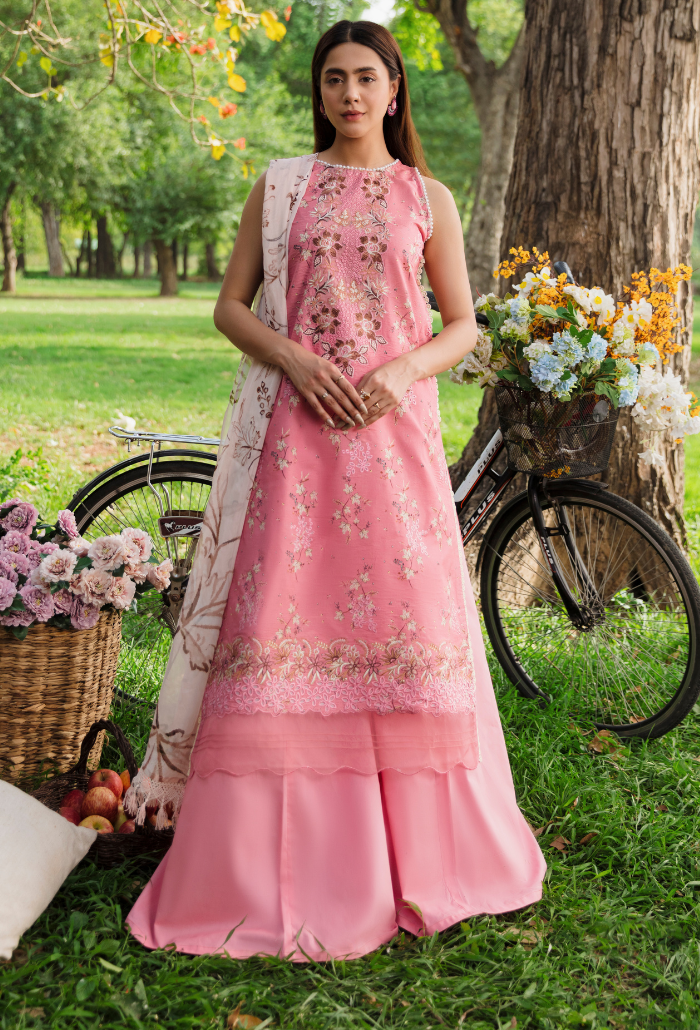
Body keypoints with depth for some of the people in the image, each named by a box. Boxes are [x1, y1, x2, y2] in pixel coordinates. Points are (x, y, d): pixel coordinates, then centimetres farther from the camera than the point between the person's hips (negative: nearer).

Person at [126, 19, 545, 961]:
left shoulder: (427, 198, 10)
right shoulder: (280, 186, 11)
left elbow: (463, 326, 10)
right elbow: (231, 306, 8)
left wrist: (403, 369, -10)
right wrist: (295, 358, -10)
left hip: (393, 426, 0)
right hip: (295, 423, 0)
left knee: (408, 621, -1)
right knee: (278, 622, -4)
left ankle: (416, 849, 15)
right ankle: (274, 857, 6)